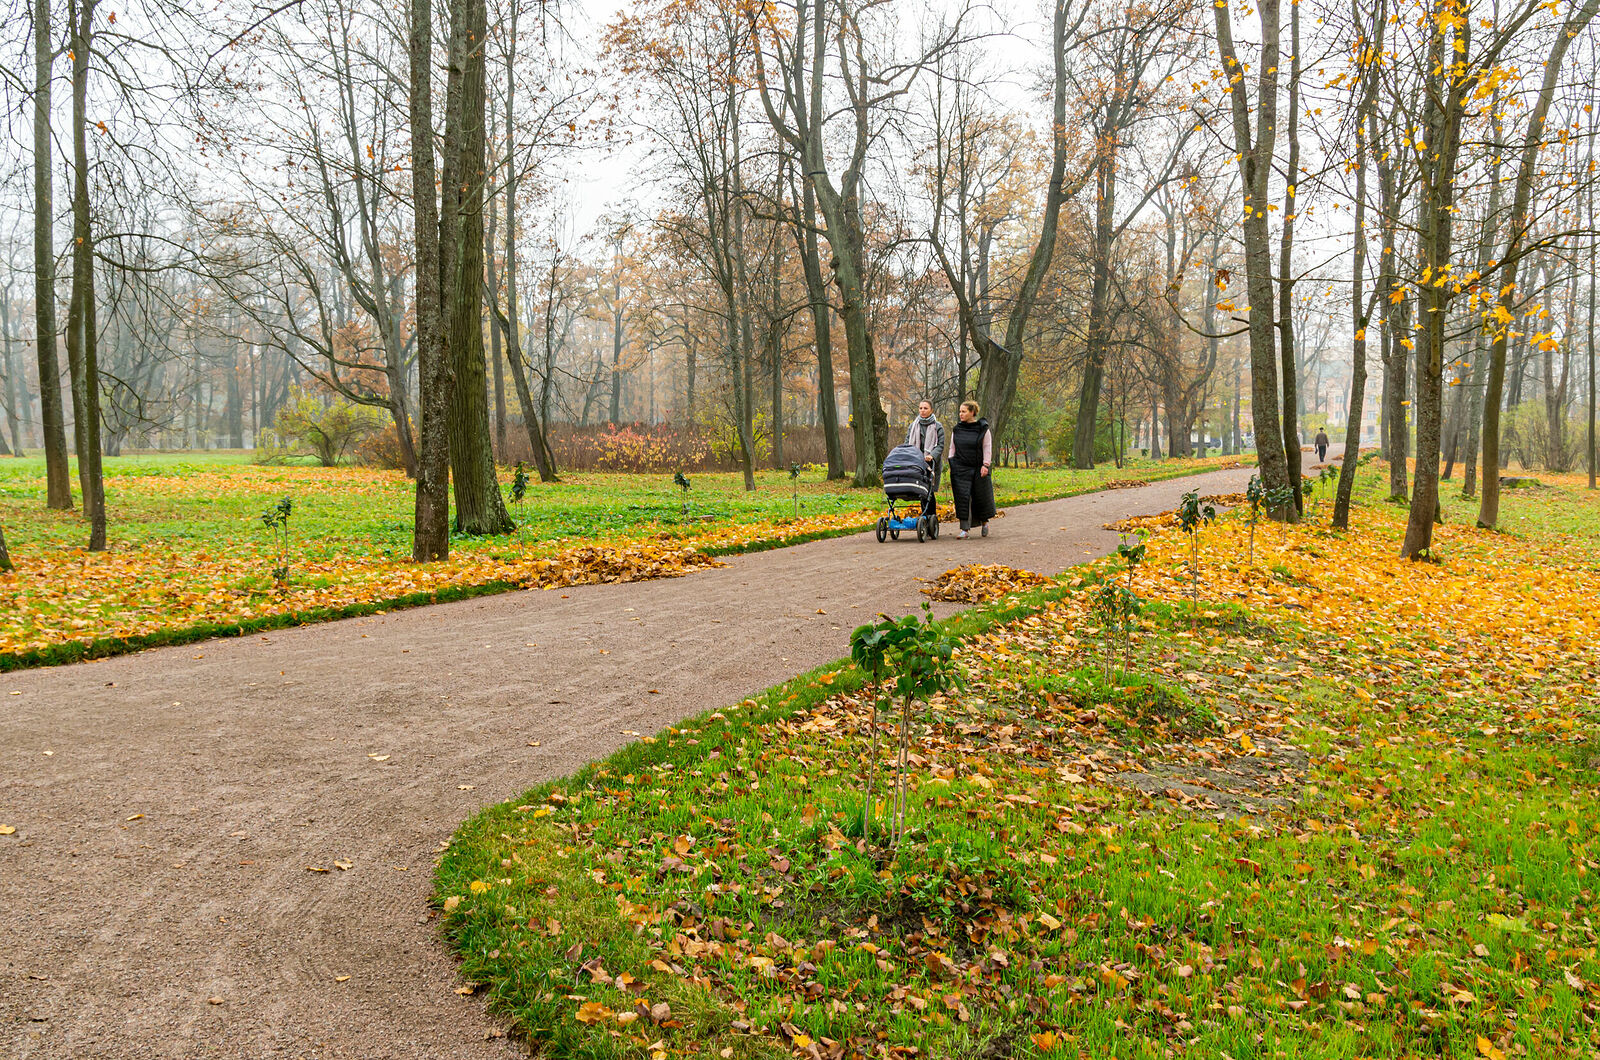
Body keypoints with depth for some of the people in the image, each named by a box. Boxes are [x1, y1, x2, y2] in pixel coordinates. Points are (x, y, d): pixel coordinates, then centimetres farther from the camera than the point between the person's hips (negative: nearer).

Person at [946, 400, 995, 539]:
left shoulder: (983, 429, -1)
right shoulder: (957, 429, 8)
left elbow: (987, 449, -2)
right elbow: (952, 448, 14)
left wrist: (985, 465, -12)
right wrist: (951, 465, 7)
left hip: (978, 469, -2)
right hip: (961, 469, 2)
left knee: (981, 496, 5)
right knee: (963, 497, -7)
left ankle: (984, 522, 32)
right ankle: (964, 530, -7)